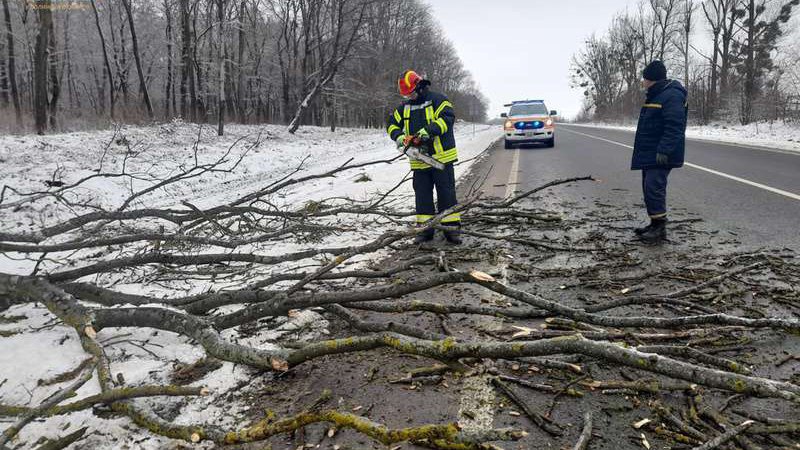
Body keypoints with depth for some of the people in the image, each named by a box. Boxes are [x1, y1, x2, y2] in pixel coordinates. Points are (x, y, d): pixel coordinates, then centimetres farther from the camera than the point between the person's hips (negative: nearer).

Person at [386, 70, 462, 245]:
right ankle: (425, 229, 15)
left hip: (441, 156, -5)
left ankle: (452, 228, 5)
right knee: (422, 195, 8)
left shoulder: (437, 99, -4)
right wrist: (399, 136, -6)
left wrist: (429, 130, -28)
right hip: (419, 160, 6)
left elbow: (447, 117, -18)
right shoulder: (404, 107, 14)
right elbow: (392, 124, 15)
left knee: (446, 193, -1)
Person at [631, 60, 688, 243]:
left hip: (660, 155, -10)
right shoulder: (655, 96, 17)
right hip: (649, 154, 10)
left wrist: (664, 151, -28)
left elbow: (674, 127, -24)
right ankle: (655, 225, 21)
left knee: (654, 188, -13)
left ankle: (660, 228, -8)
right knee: (649, 188, 13)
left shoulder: (672, 96, -16)